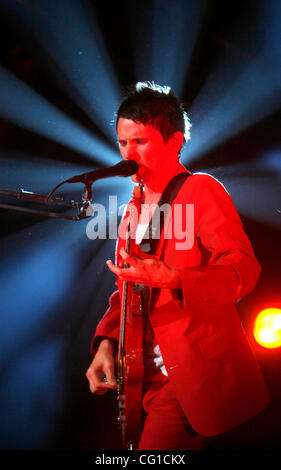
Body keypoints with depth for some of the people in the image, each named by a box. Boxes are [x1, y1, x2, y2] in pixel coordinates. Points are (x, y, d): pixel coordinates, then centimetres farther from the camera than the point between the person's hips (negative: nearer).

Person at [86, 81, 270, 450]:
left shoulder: (200, 190, -8)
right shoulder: (135, 209, 17)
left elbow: (244, 269, -17)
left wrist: (172, 279, -32)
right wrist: (107, 343, 3)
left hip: (198, 374, -8)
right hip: (152, 376, 8)